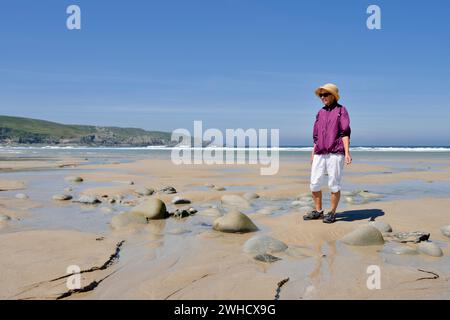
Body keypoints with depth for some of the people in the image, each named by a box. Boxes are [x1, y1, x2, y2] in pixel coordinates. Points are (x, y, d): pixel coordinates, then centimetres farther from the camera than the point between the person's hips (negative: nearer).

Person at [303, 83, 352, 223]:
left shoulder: (341, 110, 2)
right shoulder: (320, 113, 18)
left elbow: (345, 133, -6)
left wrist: (347, 152, -15)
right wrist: (313, 153, 16)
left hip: (335, 153, -5)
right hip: (319, 154, 5)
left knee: (334, 185, -1)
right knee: (314, 184, 3)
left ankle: (332, 213, 10)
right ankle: (318, 211, 16)